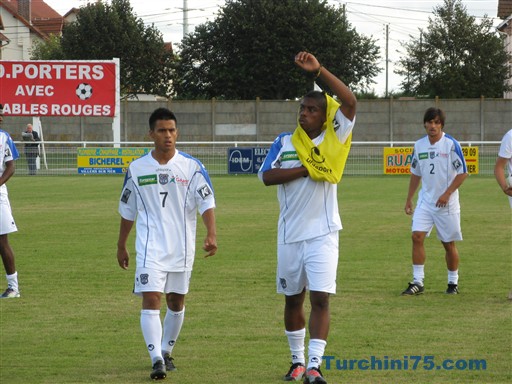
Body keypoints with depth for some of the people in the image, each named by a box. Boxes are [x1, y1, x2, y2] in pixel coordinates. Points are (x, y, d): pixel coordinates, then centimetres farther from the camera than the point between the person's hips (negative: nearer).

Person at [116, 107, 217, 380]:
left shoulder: (192, 167, -2)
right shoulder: (137, 169, 2)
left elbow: (207, 202, -7)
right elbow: (127, 210, 13)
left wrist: (211, 235, -23)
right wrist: (121, 246, 17)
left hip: (182, 248, 1)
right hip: (150, 248, -1)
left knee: (176, 302, 11)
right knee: (150, 300, -14)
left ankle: (166, 353, 29)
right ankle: (156, 360, -18)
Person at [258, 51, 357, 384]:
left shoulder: (333, 139, -2)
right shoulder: (285, 142, 4)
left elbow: (350, 102, -16)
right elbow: (267, 176, -10)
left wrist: (319, 70, -22)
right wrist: (306, 169, -18)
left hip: (323, 234, -3)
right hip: (291, 234, 3)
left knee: (320, 297, -12)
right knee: (293, 299, 14)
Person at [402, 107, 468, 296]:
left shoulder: (451, 144, -10)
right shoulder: (419, 145, 5)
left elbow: (463, 173, -9)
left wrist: (447, 194, -16)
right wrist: (409, 199, 15)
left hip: (446, 203, -4)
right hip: (425, 201, 4)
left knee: (449, 243, 4)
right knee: (417, 236, -10)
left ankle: (453, 282, 20)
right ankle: (417, 282, -5)